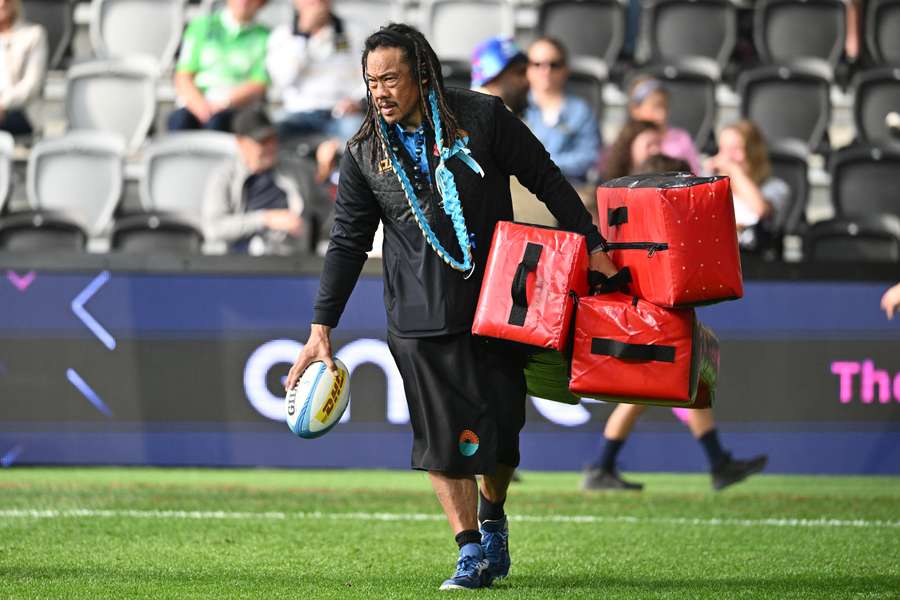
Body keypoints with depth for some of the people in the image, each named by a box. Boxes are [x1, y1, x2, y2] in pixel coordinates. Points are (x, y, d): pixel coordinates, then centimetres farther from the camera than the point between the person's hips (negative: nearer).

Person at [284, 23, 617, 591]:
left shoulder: (482, 117, -4)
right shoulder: (365, 154, 2)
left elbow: (548, 181, 3)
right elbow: (348, 244, 5)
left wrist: (594, 245, 0)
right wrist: (322, 327, -1)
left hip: (496, 305, -1)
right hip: (421, 318, 1)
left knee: (501, 427, 5)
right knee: (443, 436, -4)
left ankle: (492, 518, 33)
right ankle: (471, 552, 4)